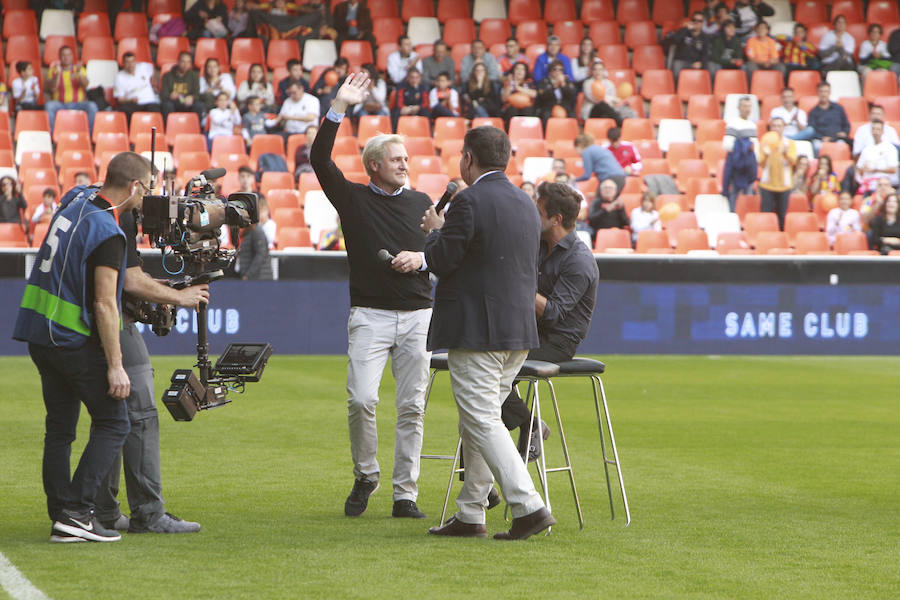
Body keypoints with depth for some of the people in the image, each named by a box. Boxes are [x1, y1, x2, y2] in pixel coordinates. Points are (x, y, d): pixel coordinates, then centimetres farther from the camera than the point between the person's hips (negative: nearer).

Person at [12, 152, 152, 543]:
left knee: (59, 429, 11)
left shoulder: (75, 206, 8)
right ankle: (77, 511, -9)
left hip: (40, 335, 8)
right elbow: (104, 305, -20)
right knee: (113, 423, 0)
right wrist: (115, 366, -18)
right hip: (76, 342, -8)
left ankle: (61, 516, 9)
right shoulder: (108, 234, -17)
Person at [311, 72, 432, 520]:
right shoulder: (353, 199, 4)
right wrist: (339, 108, -13)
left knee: (412, 407, 0)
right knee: (361, 400, -15)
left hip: (417, 316, 3)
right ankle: (365, 476, 8)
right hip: (370, 315, -3)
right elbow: (320, 159, -8)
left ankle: (405, 495, 5)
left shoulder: (420, 203, 14)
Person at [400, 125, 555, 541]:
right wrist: (426, 256, 22)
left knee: (483, 422, -6)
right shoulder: (526, 205, 13)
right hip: (519, 332, 8)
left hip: (476, 332, -8)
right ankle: (470, 515, 18)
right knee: (478, 422, 15)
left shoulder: (469, 202, -14)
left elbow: (443, 261, -11)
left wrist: (435, 232, 11)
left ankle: (529, 507, -15)